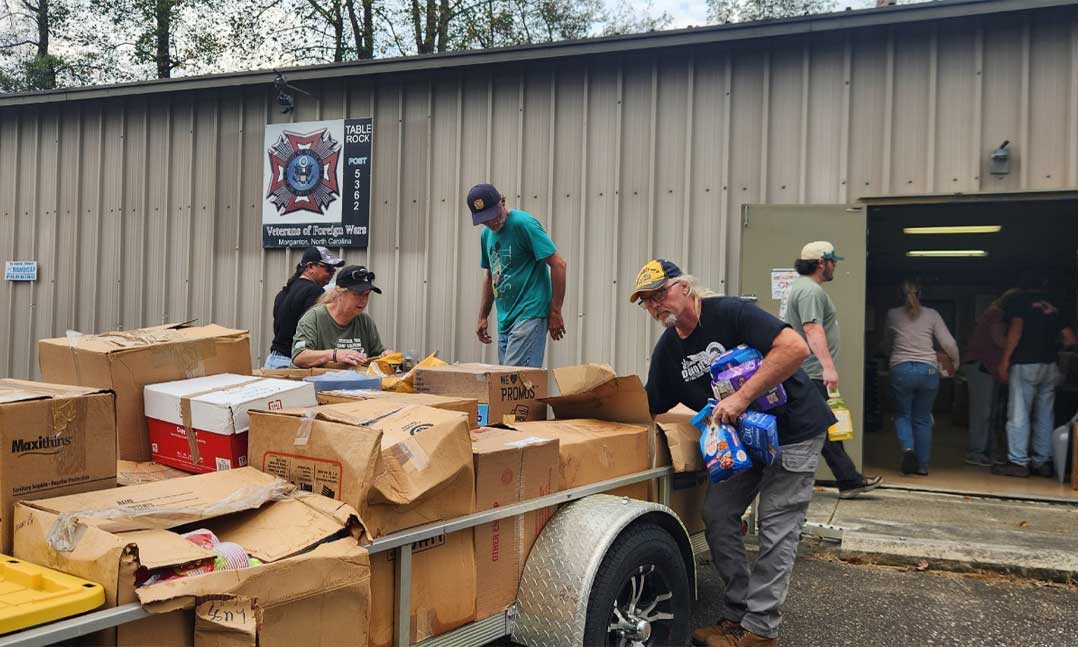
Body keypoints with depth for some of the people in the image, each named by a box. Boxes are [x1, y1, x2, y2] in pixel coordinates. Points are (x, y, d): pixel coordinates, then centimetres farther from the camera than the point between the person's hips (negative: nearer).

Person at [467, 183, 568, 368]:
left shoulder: (524, 224, -11)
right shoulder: (487, 234, 14)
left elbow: (558, 264, -14)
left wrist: (555, 312, -13)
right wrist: (483, 317, 21)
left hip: (530, 316, -8)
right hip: (505, 320, 8)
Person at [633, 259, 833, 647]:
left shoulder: (729, 313, -21)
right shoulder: (667, 351, 1)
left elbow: (796, 348, -31)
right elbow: (648, 410, 7)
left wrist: (742, 398, -34)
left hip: (793, 428, -7)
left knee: (776, 528, -4)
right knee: (718, 516, 2)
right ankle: (737, 615, 14)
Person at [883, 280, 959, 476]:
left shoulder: (893, 315, 5)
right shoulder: (932, 315, 3)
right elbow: (949, 344, 1)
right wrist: (956, 361, 19)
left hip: (901, 370, -1)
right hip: (928, 370, 1)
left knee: (902, 414, 15)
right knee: (923, 419, 12)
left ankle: (908, 447, -12)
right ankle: (922, 465, 12)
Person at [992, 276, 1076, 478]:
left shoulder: (1019, 300, 1)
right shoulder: (1053, 306, 15)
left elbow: (1016, 329, -12)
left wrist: (1004, 361, -12)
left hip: (1025, 363, -5)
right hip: (1050, 365, 5)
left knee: (1019, 414, -4)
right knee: (1045, 415, 10)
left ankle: (1018, 462, -6)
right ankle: (1043, 462, 11)